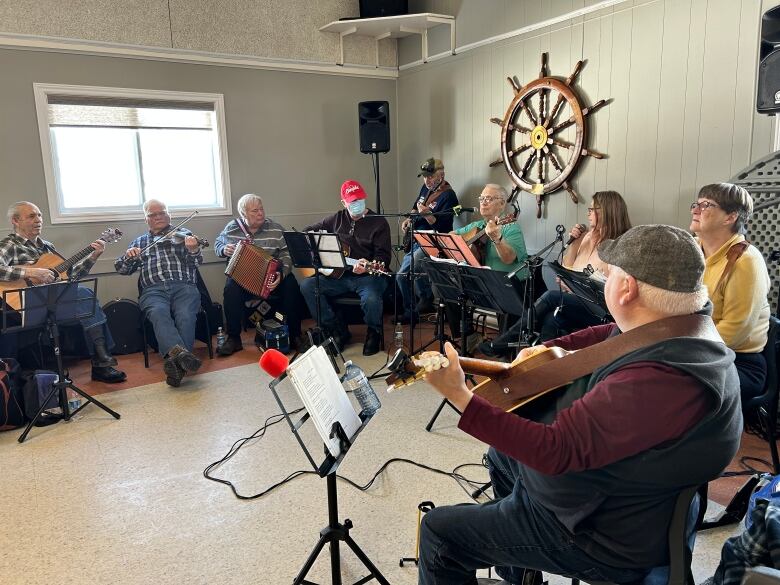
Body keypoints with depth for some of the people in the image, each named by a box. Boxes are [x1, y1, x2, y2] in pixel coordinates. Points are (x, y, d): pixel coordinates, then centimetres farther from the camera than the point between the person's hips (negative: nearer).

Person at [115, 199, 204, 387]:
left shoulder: (183, 234, 21)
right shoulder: (139, 241, 28)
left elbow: (197, 262, 7)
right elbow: (121, 269, 22)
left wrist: (193, 250, -17)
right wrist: (128, 256, -1)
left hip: (184, 286, 0)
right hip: (153, 290, 1)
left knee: (186, 316, -33)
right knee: (159, 313, -34)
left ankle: (176, 362, -47)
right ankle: (180, 352, -55)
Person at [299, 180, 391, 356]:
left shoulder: (379, 223, 1)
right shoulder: (337, 219, 13)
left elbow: (383, 257, -8)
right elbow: (308, 230, 24)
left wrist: (367, 267, -28)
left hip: (368, 276, -4)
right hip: (339, 275, 5)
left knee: (371, 299, -37)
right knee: (306, 286, -17)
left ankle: (373, 333, 0)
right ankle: (338, 330, -5)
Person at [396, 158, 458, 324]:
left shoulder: (448, 196, -13)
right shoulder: (426, 188, 12)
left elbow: (443, 226, -22)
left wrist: (426, 214, -34)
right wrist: (409, 219, 13)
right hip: (415, 241, 9)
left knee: (404, 272, -28)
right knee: (401, 276, 10)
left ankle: (426, 298, -9)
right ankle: (410, 311, 22)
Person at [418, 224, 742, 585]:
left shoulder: (661, 380, -39)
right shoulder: (685, 321, -8)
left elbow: (558, 449, -37)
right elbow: (611, 335, 14)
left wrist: (460, 397, -39)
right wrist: (548, 349, 1)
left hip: (605, 534, -10)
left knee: (439, 531, -3)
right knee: (500, 457, 30)